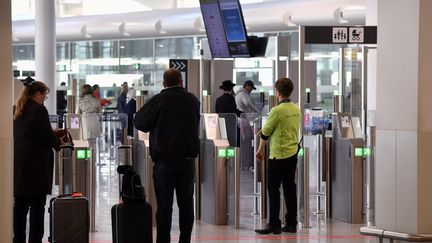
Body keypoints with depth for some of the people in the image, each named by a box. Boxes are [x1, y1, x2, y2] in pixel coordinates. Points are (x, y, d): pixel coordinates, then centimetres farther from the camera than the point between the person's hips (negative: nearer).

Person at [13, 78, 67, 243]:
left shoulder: (17, 111, 12)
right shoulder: (39, 110, -12)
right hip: (35, 165, -8)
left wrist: (53, 137, 21)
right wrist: (59, 142, 8)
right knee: (37, 205, -2)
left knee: (19, 205, 11)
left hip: (18, 164, 8)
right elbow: (47, 137, -13)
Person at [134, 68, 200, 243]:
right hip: (187, 158, 3)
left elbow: (139, 122, -3)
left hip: (164, 158, -3)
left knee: (164, 204, 1)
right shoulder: (193, 100, 4)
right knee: (186, 203, 9)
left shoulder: (158, 100, -9)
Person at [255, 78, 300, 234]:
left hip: (278, 155, -7)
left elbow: (265, 133, -9)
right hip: (293, 154, 7)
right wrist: (269, 130, 26)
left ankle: (274, 224, -1)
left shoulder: (277, 110, -17)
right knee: (290, 188, 10)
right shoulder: (296, 109, 6)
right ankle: (291, 224, 12)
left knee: (273, 189, -1)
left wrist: (260, 150, 5)